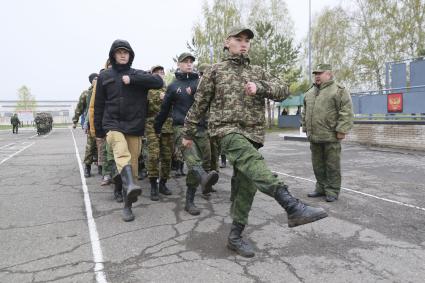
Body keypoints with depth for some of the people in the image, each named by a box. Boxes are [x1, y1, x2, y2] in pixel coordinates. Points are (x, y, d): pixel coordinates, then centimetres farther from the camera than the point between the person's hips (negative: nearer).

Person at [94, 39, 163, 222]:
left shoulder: (138, 74, 9)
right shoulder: (104, 76, 10)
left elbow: (159, 81, -9)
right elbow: (99, 105, 12)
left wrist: (132, 80, -14)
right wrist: (98, 129, 11)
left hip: (135, 126, 1)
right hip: (113, 125, -1)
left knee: (132, 163, 2)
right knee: (122, 153, -29)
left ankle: (127, 204, 13)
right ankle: (130, 186, -50)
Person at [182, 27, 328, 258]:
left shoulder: (258, 73, 18)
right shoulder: (216, 71, 11)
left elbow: (283, 90, 4)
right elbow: (199, 104, 13)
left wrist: (259, 87, -15)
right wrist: (188, 133, 16)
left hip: (252, 133, 4)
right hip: (226, 129, -4)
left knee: (245, 185, 3)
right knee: (252, 160, -32)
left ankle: (235, 236, 14)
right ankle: (293, 207, -45)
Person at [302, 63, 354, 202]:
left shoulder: (339, 90, -4)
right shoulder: (310, 92, 17)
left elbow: (346, 112, -11)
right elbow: (305, 112, 24)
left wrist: (341, 130, -16)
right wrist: (306, 128, 18)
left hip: (331, 136, -6)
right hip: (314, 136, 7)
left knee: (332, 165, 2)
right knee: (318, 165, 13)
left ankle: (332, 191, 12)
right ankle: (321, 188, 26)